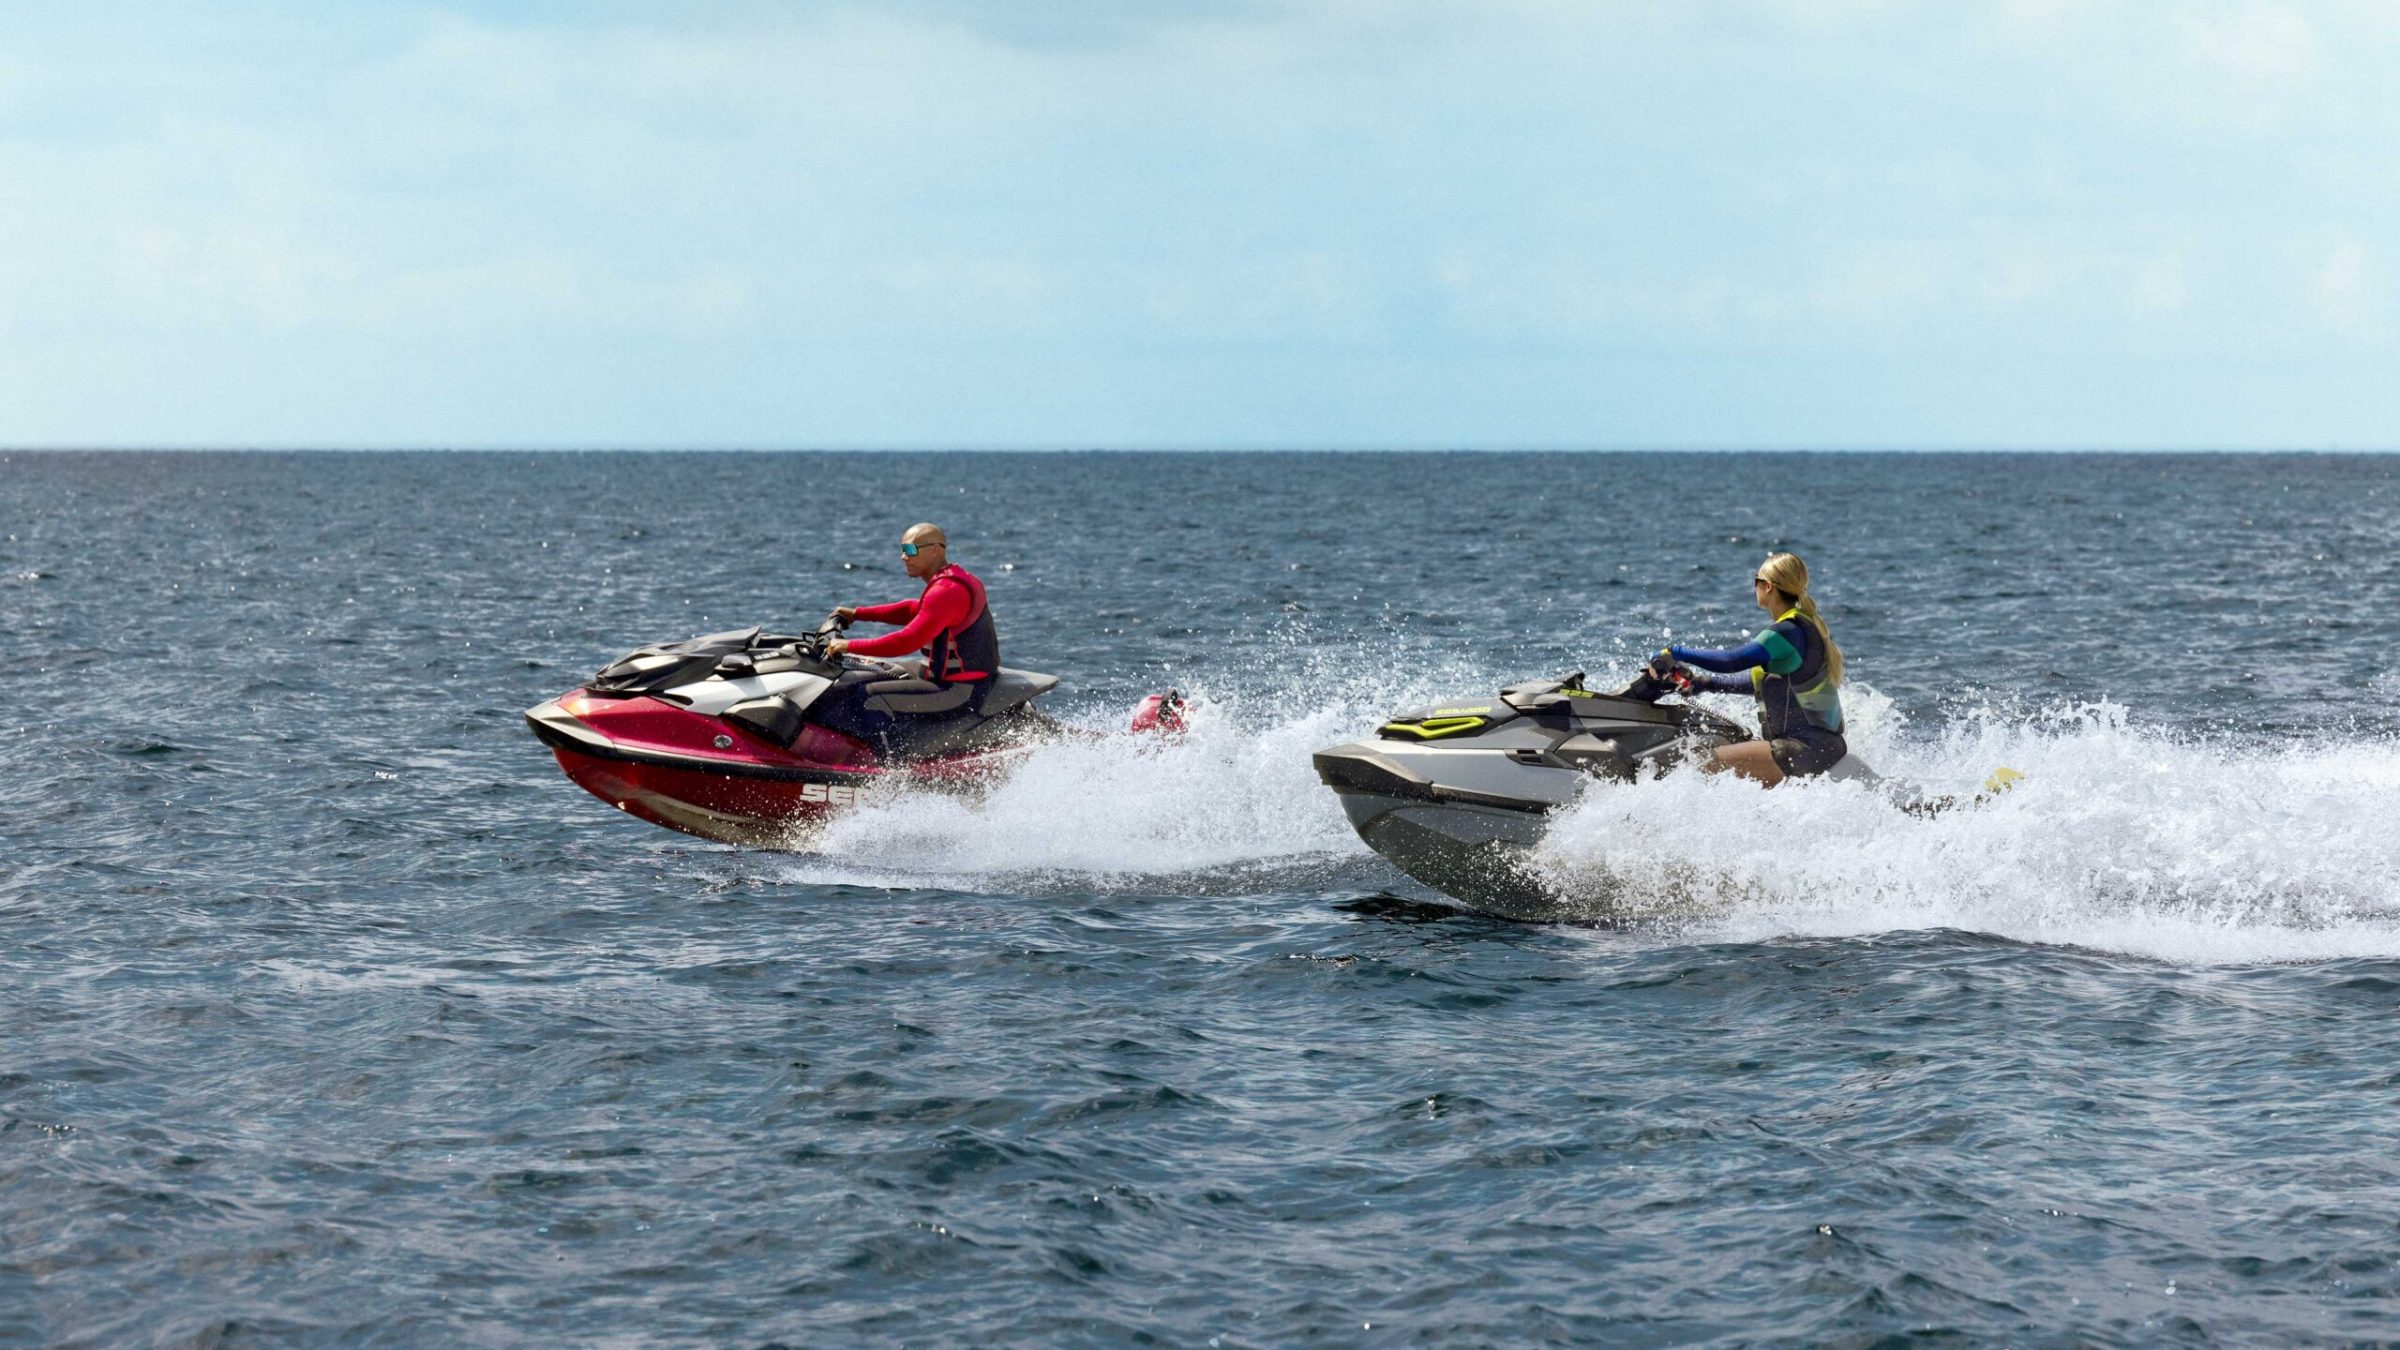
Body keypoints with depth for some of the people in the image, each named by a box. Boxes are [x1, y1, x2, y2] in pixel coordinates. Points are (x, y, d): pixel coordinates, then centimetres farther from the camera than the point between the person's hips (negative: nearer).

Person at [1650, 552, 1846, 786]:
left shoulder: (1789, 632, -15)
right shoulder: (1807, 624, 16)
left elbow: (1731, 661, -26)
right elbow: (1761, 680, 24)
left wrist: (1675, 653, -16)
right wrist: (1703, 682, 22)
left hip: (1807, 748, -10)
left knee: (1712, 763, -17)